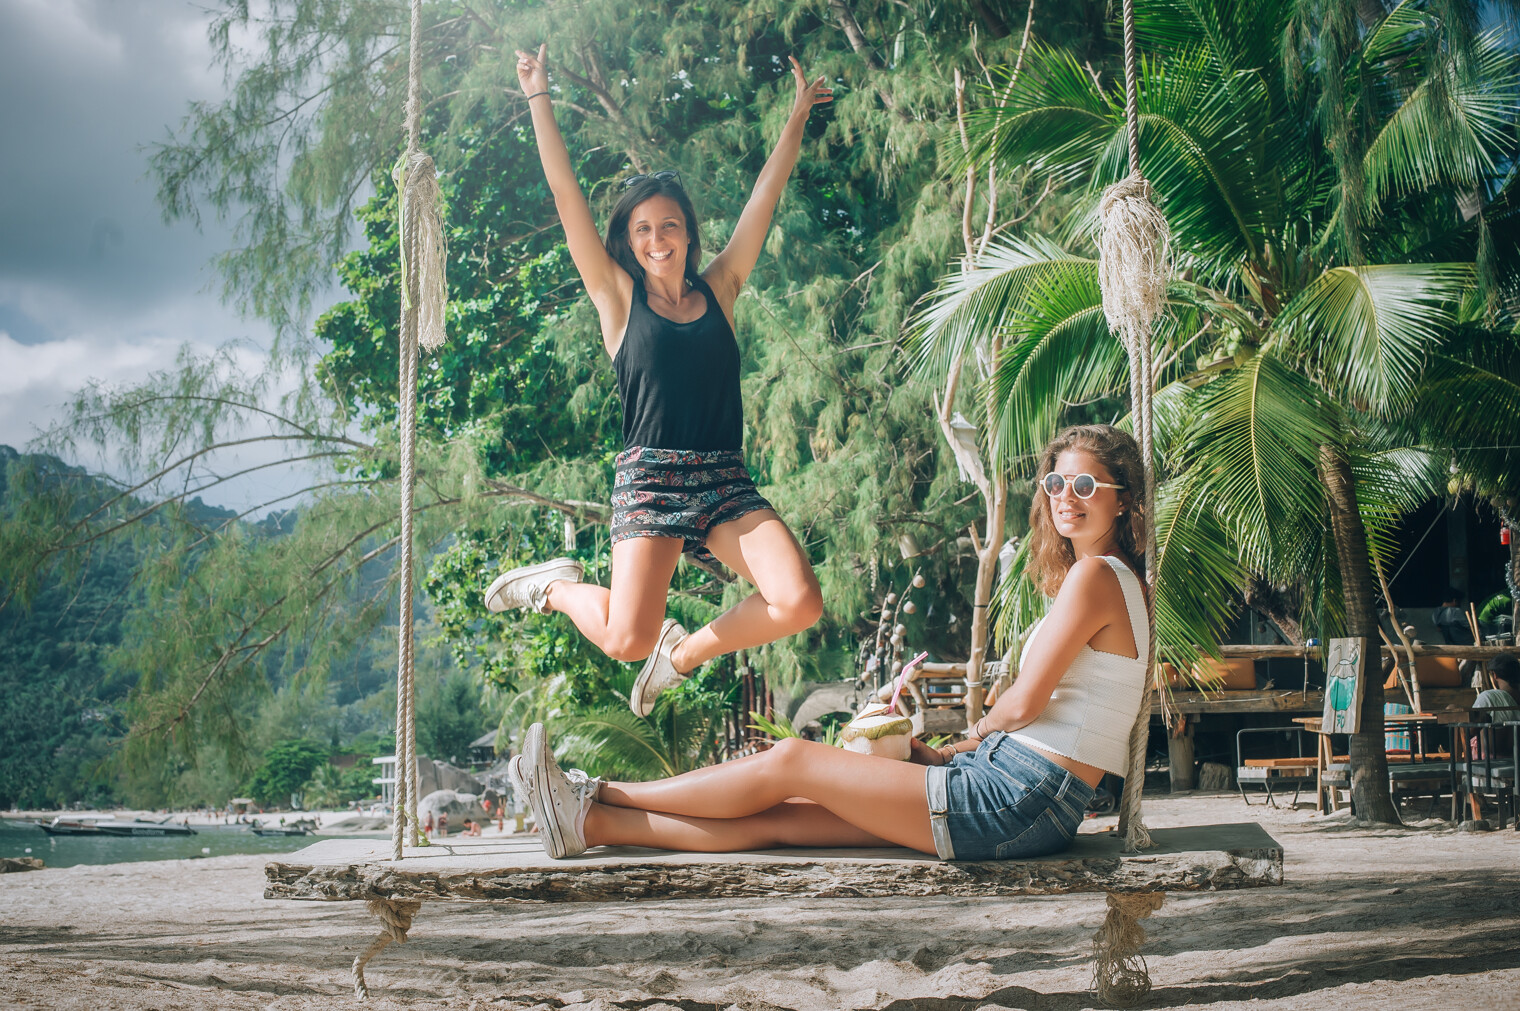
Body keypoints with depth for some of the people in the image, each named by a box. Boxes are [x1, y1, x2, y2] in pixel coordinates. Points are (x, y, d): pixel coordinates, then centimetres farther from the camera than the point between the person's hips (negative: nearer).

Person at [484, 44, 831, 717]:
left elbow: (766, 193, 19)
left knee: (799, 603, -19)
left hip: (726, 483, 3)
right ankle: (558, 587, 19)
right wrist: (538, 99, 5)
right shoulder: (619, 297, 6)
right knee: (626, 641, -17)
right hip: (650, 479, -3)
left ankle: (686, 651, 9)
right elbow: (565, 193, 4)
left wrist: (797, 116, 24)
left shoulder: (718, 290, 13)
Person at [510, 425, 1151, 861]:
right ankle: (589, 823, 4)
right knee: (779, 817, 3)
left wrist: (967, 740, 7)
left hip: (1020, 801, -8)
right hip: (1013, 789, 8)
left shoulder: (1097, 575, -10)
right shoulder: (1098, 577, 20)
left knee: (791, 761, -5)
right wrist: (952, 755, 12)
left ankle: (598, 795, 6)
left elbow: (1025, 703, -13)